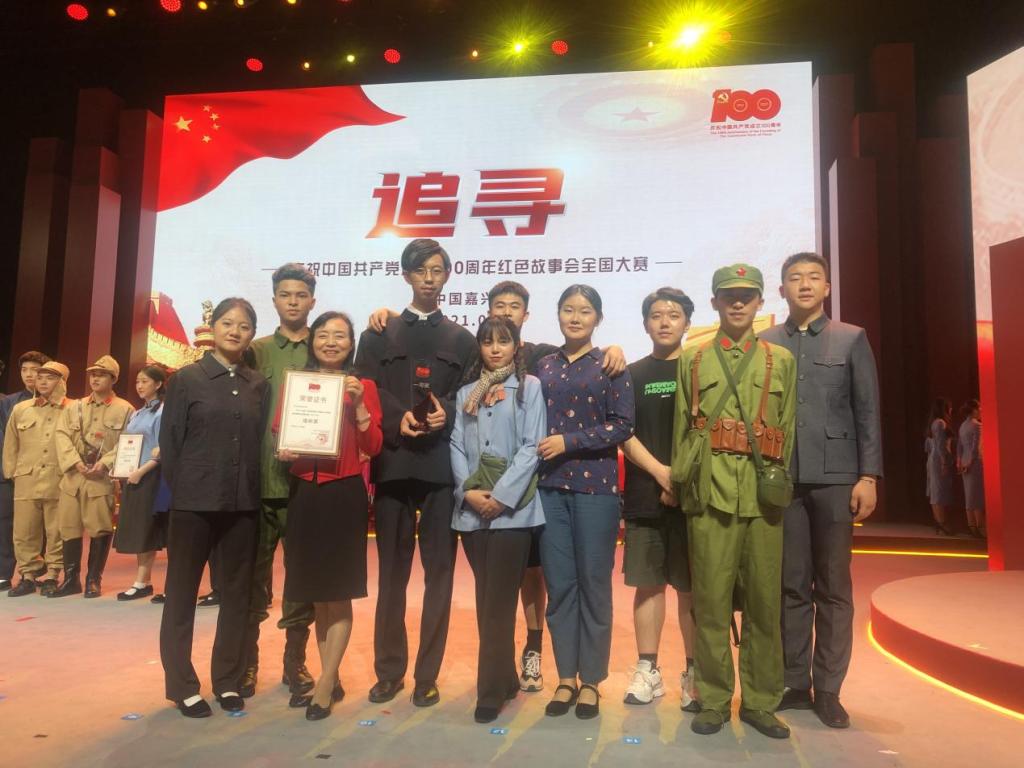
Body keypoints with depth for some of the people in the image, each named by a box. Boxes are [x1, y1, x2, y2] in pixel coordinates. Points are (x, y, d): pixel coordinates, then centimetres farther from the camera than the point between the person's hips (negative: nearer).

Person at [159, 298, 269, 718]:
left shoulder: (259, 385, 8)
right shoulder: (186, 379, -1)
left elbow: (262, 440, 8)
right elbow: (169, 442, -1)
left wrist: (252, 489, -1)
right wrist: (181, 491, -2)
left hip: (242, 504, 3)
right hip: (194, 503, -3)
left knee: (237, 594, 10)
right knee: (182, 593, 7)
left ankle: (229, 680, 23)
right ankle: (182, 685, 21)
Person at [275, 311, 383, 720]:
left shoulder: (363, 387, 0)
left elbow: (373, 448, -6)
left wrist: (358, 405, -17)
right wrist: (283, 452, -8)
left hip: (344, 495, -4)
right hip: (303, 495, 4)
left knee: (339, 594, 3)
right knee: (316, 594, 12)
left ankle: (325, 683, 15)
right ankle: (331, 678, 25)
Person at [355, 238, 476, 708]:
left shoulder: (462, 339, 14)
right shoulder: (378, 334, 13)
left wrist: (448, 412, -13)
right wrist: (398, 418, -14)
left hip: (442, 466, 0)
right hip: (393, 464, 0)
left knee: (439, 573, 3)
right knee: (392, 573, 8)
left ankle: (428, 675, 14)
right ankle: (389, 671, 20)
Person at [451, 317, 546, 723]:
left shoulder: (529, 387, 2)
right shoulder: (466, 392, 14)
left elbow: (531, 447, -6)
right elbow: (457, 445, 7)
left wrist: (501, 496, -14)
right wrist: (468, 491, -9)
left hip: (512, 507, -4)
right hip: (472, 509, 4)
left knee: (499, 600, -3)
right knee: (486, 598, 11)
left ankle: (491, 689, 6)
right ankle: (506, 677, 26)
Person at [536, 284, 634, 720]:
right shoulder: (543, 367, 11)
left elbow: (622, 425, -7)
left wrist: (569, 442, -13)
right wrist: (539, 449, -6)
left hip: (595, 486, -3)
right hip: (550, 486, 3)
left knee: (593, 584, 4)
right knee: (559, 584, 7)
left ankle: (591, 681, 18)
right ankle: (566, 678, 21)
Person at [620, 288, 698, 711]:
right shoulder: (632, 375, 10)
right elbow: (623, 434, 4)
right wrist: (660, 472, -9)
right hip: (644, 495, 2)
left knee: (692, 586, 3)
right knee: (648, 584, 6)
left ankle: (695, 674, 14)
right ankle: (647, 671, 16)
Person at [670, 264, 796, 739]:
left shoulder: (781, 360, 14)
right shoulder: (692, 360, 12)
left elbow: (787, 430, 13)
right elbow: (682, 429, 11)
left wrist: (779, 482, 5)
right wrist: (682, 483, 7)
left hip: (763, 493, 1)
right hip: (710, 492, -1)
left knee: (764, 601, 6)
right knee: (711, 600, 3)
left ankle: (760, 702, 20)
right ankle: (714, 700, 15)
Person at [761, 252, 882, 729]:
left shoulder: (852, 339, 7)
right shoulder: (764, 344, 8)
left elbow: (868, 412, 3)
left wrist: (868, 477, -5)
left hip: (835, 477, 0)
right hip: (780, 479, 1)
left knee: (834, 588, 5)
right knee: (790, 586, 7)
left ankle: (828, 690, 15)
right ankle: (793, 684, 18)